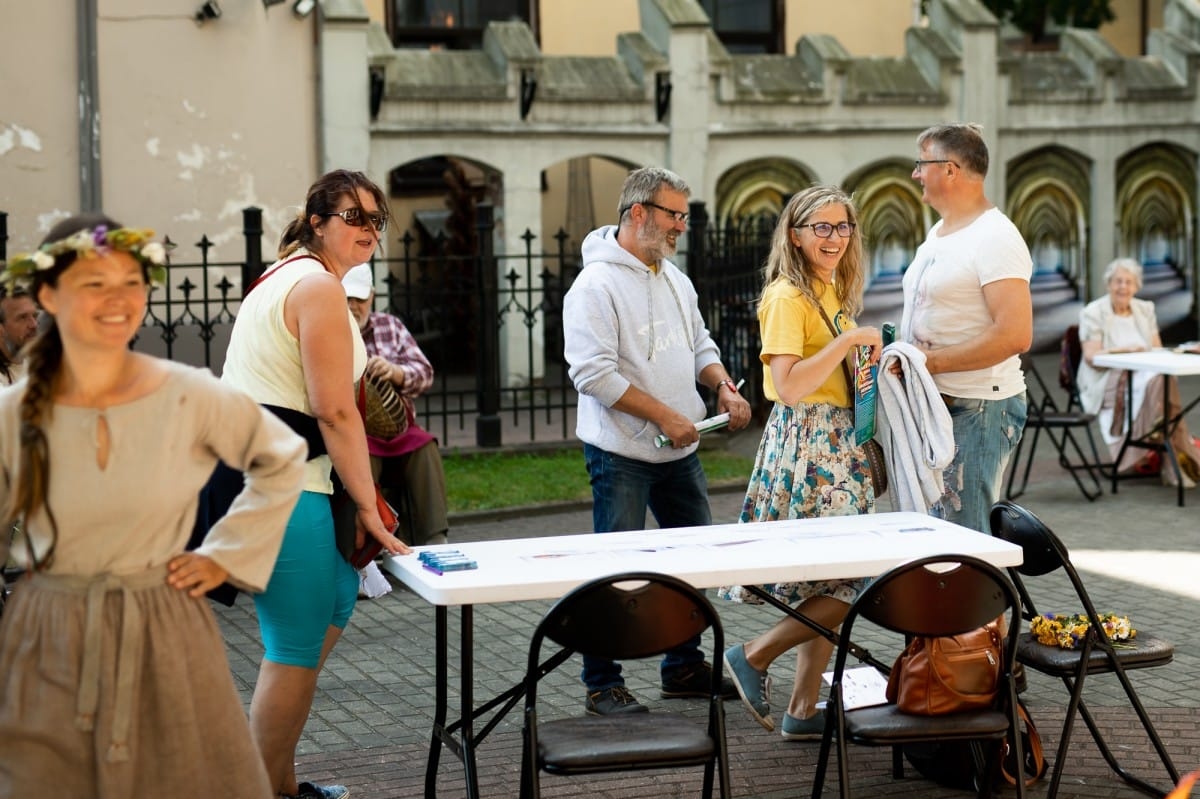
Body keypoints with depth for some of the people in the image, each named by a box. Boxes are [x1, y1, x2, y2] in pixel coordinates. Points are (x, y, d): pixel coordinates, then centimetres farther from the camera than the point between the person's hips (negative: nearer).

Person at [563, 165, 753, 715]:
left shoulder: (674, 279, 12)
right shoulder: (596, 285, -14)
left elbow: (698, 345, 22)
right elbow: (594, 373, -21)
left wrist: (723, 385, 2)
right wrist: (664, 416, -20)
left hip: (679, 453, 8)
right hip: (621, 455, -8)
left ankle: (685, 669, 27)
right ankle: (603, 686, 7)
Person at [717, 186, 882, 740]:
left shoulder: (833, 292, 16)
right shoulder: (787, 297, -13)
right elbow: (789, 385, -23)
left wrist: (872, 357, 10)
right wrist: (850, 340, -22)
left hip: (840, 445, 9)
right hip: (805, 441, -9)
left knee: (836, 582, 8)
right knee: (844, 580, -13)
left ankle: (804, 711, 13)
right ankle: (752, 657, 0)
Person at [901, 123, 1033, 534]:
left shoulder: (995, 238, -15)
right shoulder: (938, 232, 16)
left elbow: (1015, 335, -24)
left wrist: (932, 361, -21)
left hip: (977, 410, -10)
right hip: (931, 405, 10)